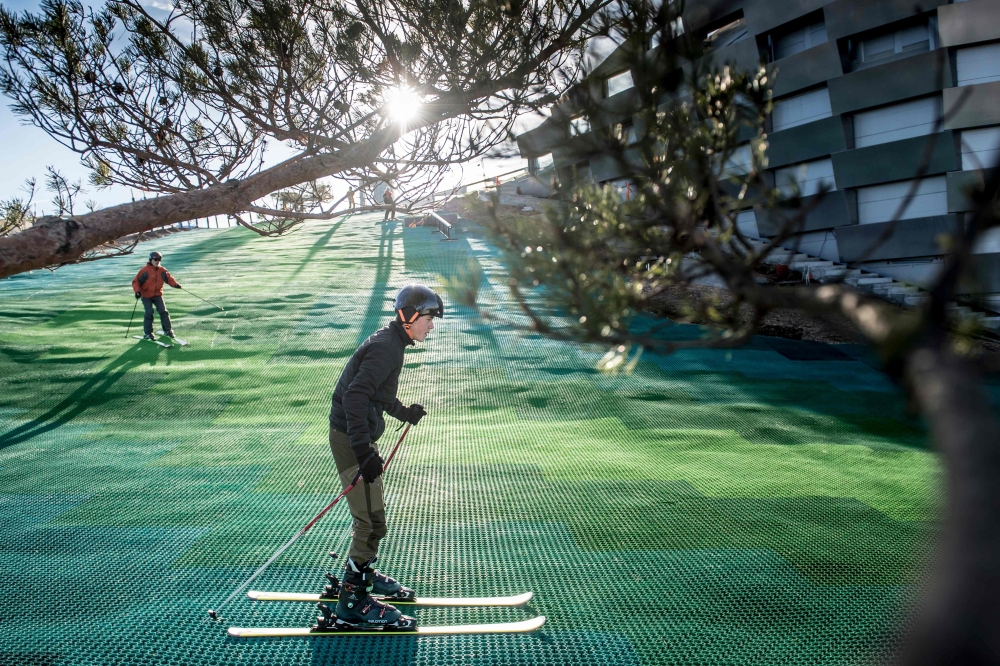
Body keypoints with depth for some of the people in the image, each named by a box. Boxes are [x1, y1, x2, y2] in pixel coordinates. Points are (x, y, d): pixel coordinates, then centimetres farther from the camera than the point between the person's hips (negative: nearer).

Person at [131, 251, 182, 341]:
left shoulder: (162, 270, 1)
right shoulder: (145, 270, -11)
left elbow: (169, 278, 5)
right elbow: (136, 281, -8)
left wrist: (175, 284, -16)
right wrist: (137, 291, -21)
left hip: (157, 295, 4)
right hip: (146, 296, -3)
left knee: (163, 311, -2)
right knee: (149, 313, -10)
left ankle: (168, 330, 10)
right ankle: (148, 333, 2)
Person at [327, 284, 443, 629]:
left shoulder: (391, 342, 10)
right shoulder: (386, 347, -21)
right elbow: (355, 395, -31)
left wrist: (404, 413, 19)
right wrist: (363, 450, -35)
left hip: (360, 436, 10)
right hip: (351, 440, -10)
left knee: (371, 514, 23)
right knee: (372, 522, -5)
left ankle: (363, 573, 42)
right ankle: (352, 602, 7)